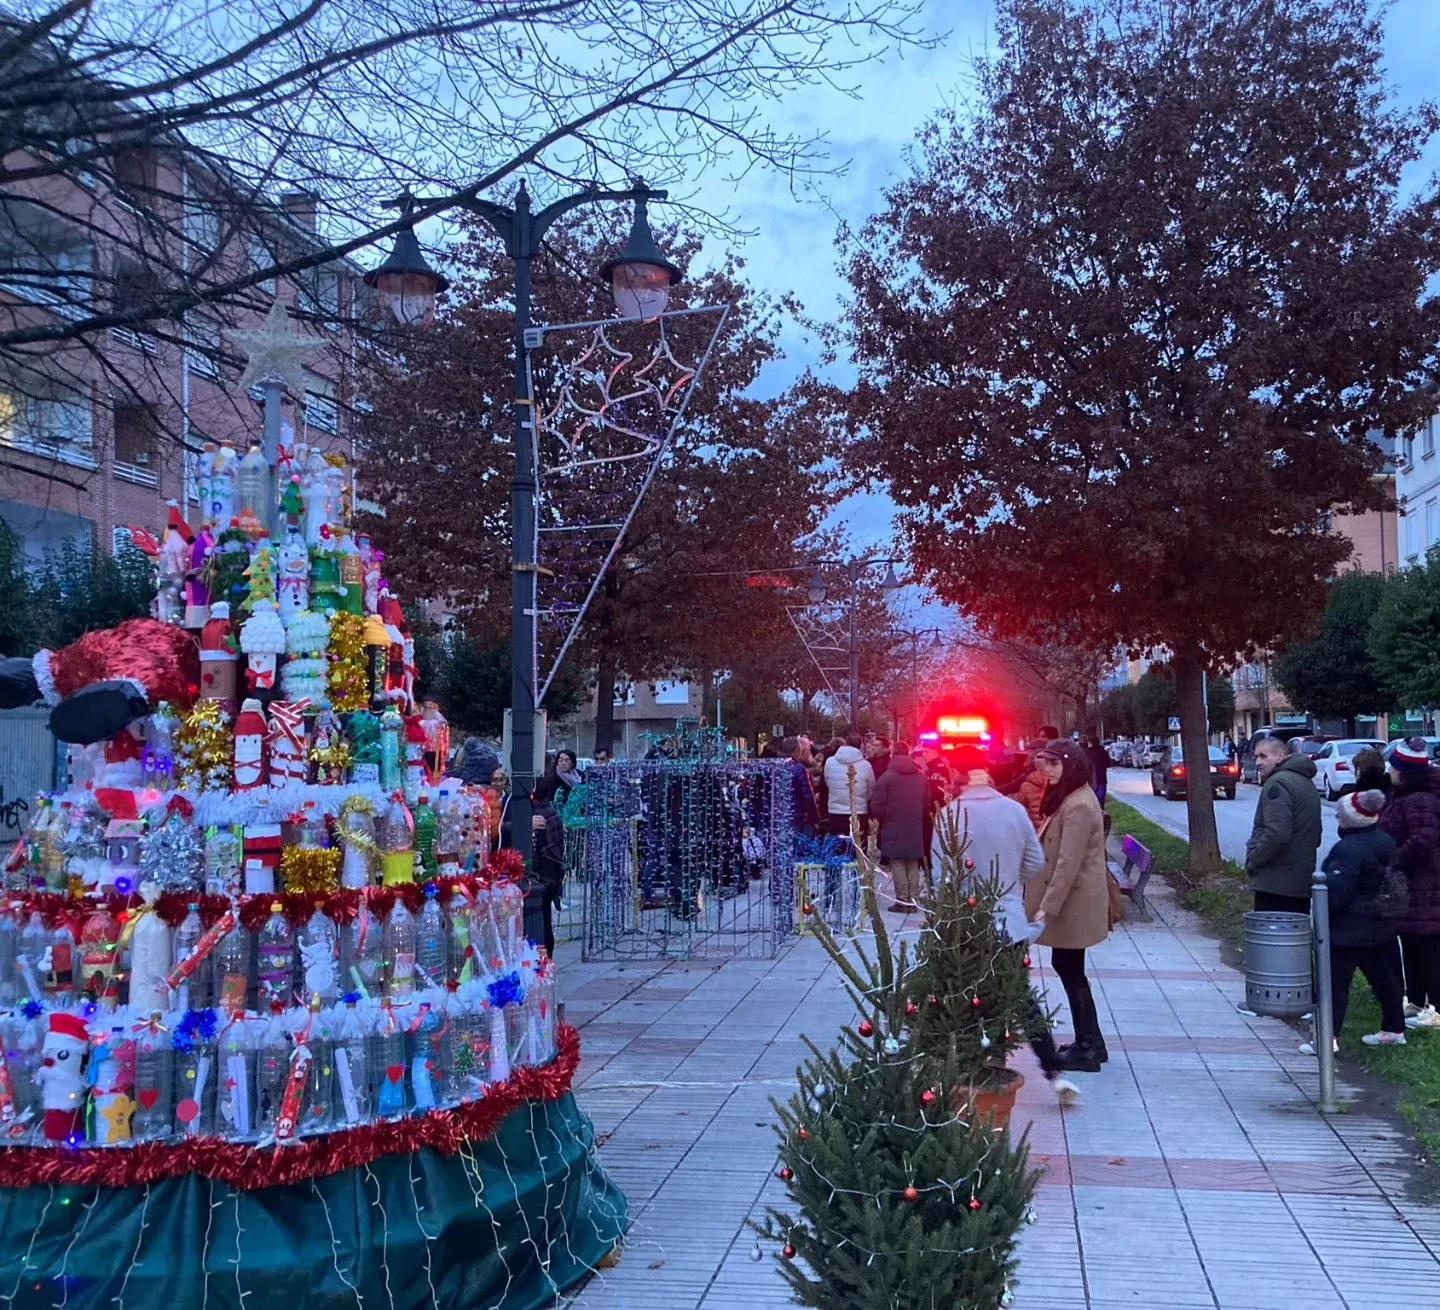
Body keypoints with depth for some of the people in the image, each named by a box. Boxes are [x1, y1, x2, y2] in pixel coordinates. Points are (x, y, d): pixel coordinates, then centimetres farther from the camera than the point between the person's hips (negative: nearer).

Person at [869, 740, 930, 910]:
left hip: (893, 828, -5)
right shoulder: (921, 776, 4)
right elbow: (927, 802, 9)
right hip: (915, 829, 5)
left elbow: (877, 805, -12)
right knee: (913, 865, 12)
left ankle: (902, 901, -3)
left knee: (897, 865, -1)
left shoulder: (887, 777, -12)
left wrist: (879, 819, 7)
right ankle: (913, 900, 11)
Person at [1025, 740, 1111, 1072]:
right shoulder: (1068, 798, 12)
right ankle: (1089, 1042, 23)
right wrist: (1047, 903, 20)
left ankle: (1089, 1048, 7)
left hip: (1072, 904, -10)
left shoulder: (1078, 806, -21)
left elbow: (1068, 864, -25)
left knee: (1070, 970, -1)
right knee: (1067, 968, 15)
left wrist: (1047, 908, -25)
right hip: (1068, 902, 10)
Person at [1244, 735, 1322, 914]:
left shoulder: (1277, 784, -14)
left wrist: (1252, 860, -12)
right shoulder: (1307, 783, 18)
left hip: (1275, 884, -10)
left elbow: (1276, 834, -24)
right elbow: (1316, 835, 25)